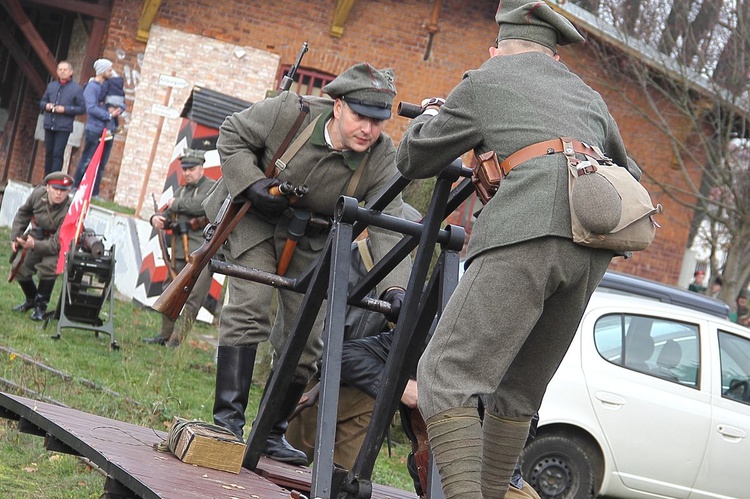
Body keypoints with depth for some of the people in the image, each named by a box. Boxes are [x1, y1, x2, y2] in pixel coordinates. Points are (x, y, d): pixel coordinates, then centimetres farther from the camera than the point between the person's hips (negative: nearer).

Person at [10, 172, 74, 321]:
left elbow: (57, 244, -34)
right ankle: (31, 299, 33)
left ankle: (41, 306, -9)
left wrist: (34, 245, -46)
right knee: (20, 269, 3)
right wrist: (15, 237, -3)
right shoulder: (38, 194, -21)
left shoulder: (68, 211, -35)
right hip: (35, 237, 5)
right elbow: (23, 214, 1)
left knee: (48, 267, -30)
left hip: (56, 245, -5)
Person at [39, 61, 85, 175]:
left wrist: (65, 109, -15)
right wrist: (46, 106, -3)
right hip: (49, 126, 5)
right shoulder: (51, 85, 12)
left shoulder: (77, 89, -2)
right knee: (48, 153, 9)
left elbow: (82, 108, -4)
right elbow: (42, 101, 21)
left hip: (63, 127, -5)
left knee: (57, 154, -9)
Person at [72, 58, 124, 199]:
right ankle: (76, 188, 3)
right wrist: (109, 114, -16)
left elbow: (122, 105, 15)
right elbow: (92, 108, -17)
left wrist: (117, 110, -7)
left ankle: (94, 192, 10)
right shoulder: (91, 87, -7)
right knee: (87, 162, -4)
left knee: (101, 165, 7)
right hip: (95, 130, -7)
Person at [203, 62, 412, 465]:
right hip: (254, 215, -3)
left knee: (306, 337, -1)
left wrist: (395, 287, -42)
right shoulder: (290, 111, -26)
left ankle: (272, 433, 13)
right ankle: (227, 417, -17)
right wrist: (251, 183, -25)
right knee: (251, 305, -20)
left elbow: (387, 227, -28)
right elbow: (232, 133, -11)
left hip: (309, 236, 3)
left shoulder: (382, 159, -22)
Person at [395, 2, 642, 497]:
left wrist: (430, 117, 44)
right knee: (519, 391, 15)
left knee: (446, 375, -10)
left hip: (526, 234, -6)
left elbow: (412, 160, 25)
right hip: (593, 245, 6)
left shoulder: (484, 82, 18)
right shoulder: (588, 97, 32)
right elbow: (630, 174, 41)